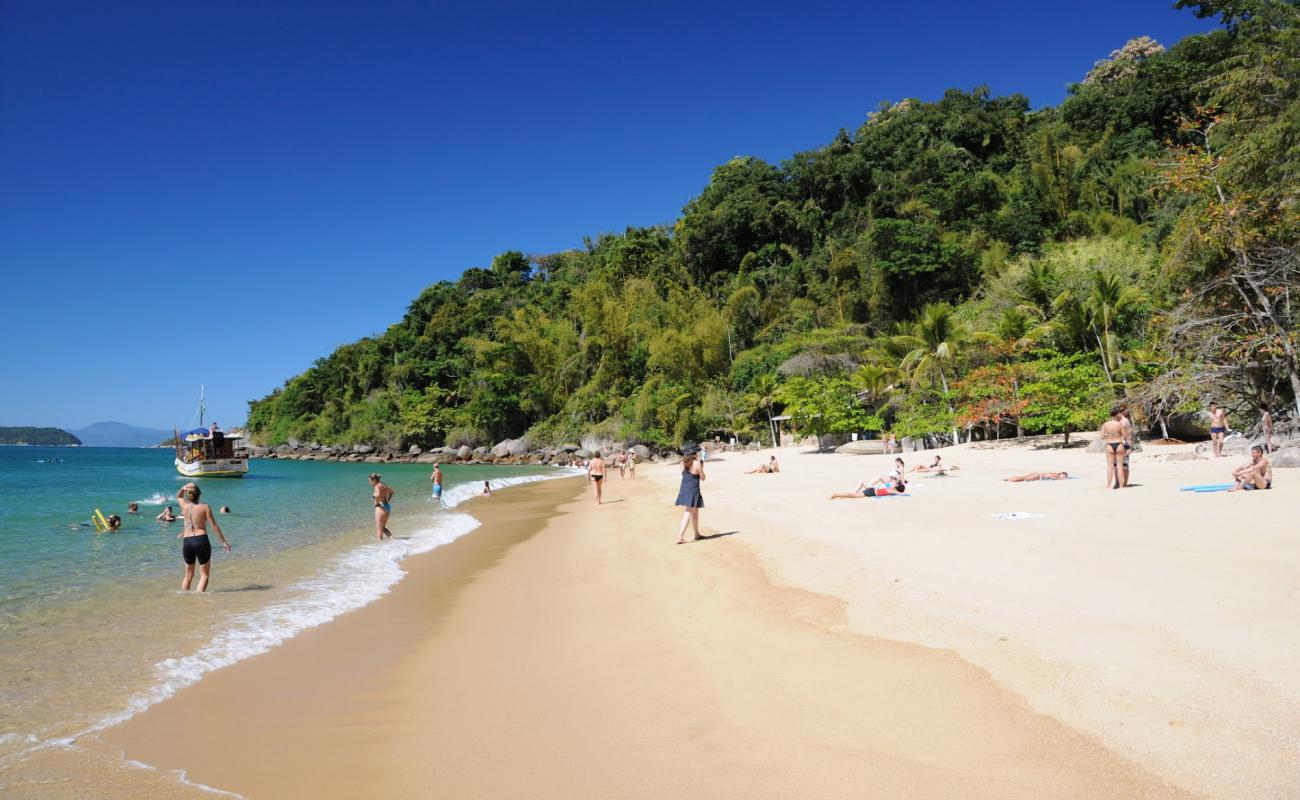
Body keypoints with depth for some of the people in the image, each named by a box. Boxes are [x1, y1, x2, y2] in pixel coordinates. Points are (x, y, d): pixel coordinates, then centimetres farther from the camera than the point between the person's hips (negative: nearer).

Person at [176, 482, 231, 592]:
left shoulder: (184, 506, 2)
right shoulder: (205, 507, -6)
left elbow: (178, 496, 26)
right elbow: (214, 526, -6)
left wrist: (184, 488, 6)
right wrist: (223, 541, -1)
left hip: (187, 542, 4)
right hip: (201, 540, -4)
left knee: (188, 575, 20)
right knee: (204, 574, 4)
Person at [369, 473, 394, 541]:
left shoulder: (377, 486, -15)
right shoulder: (383, 484, 13)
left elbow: (378, 495, -36)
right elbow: (391, 492, 29)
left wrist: (376, 502, -18)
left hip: (381, 508, -9)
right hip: (388, 507, 9)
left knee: (379, 529, -1)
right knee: (383, 528, 18)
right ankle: (391, 537, -2)